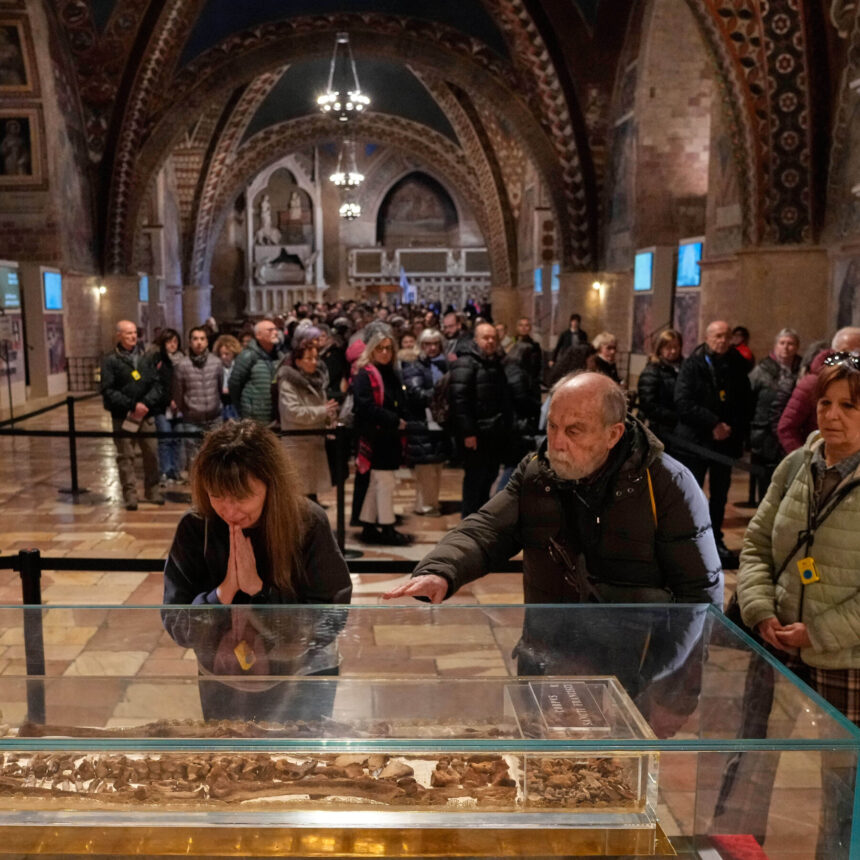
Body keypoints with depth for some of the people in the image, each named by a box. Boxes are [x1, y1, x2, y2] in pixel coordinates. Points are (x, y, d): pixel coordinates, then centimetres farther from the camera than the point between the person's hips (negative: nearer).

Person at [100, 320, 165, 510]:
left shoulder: (146, 358, 8)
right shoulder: (110, 361, -2)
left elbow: (157, 385, 4)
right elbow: (108, 391, -9)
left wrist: (146, 403, -12)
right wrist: (132, 405, -15)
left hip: (146, 415, 3)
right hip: (122, 417, -3)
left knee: (151, 454, 6)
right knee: (125, 457, 2)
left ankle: (153, 491, 20)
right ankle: (130, 495, 9)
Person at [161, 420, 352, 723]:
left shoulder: (309, 524, -20)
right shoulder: (194, 528, -15)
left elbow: (330, 622, -21)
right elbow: (176, 627, -12)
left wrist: (258, 588, -29)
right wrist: (224, 590, -29)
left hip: (302, 685, -2)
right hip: (224, 686, 2)